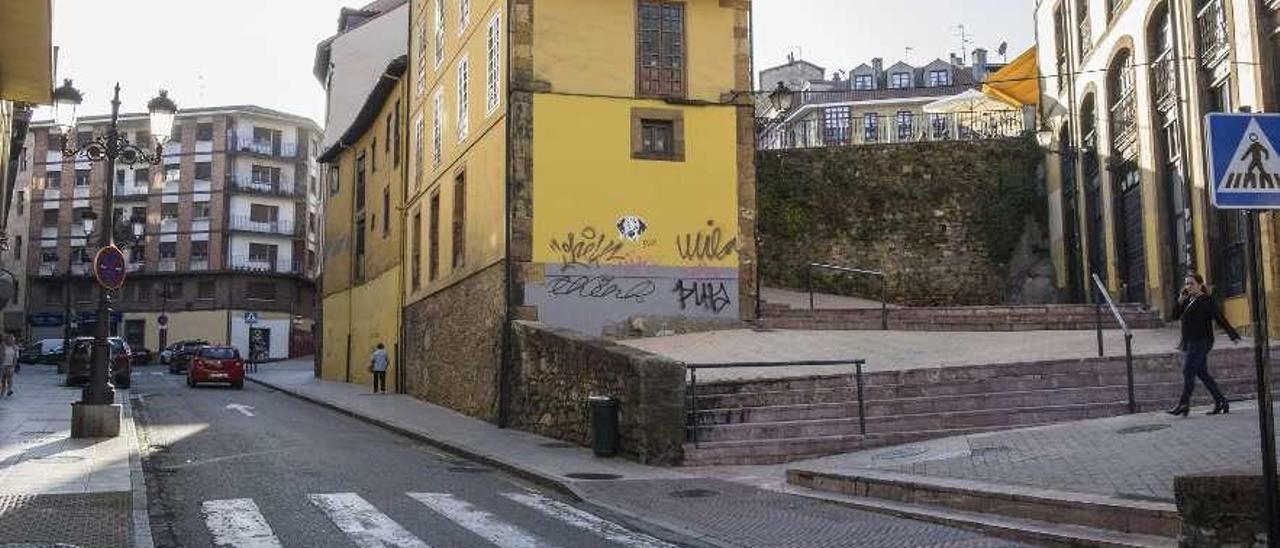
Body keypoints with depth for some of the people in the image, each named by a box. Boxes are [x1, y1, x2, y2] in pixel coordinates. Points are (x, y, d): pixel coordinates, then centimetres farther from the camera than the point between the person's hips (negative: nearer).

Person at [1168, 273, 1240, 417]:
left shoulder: (1206, 300, -6)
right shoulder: (1188, 301, 16)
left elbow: (1220, 318, -11)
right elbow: (1175, 316, 11)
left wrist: (1233, 335, -15)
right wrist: (1180, 300, -2)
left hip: (1201, 341, -8)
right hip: (1189, 343, 8)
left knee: (1188, 370, -13)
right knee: (1202, 373, 9)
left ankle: (1183, 404, -14)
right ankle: (1220, 402, 16)